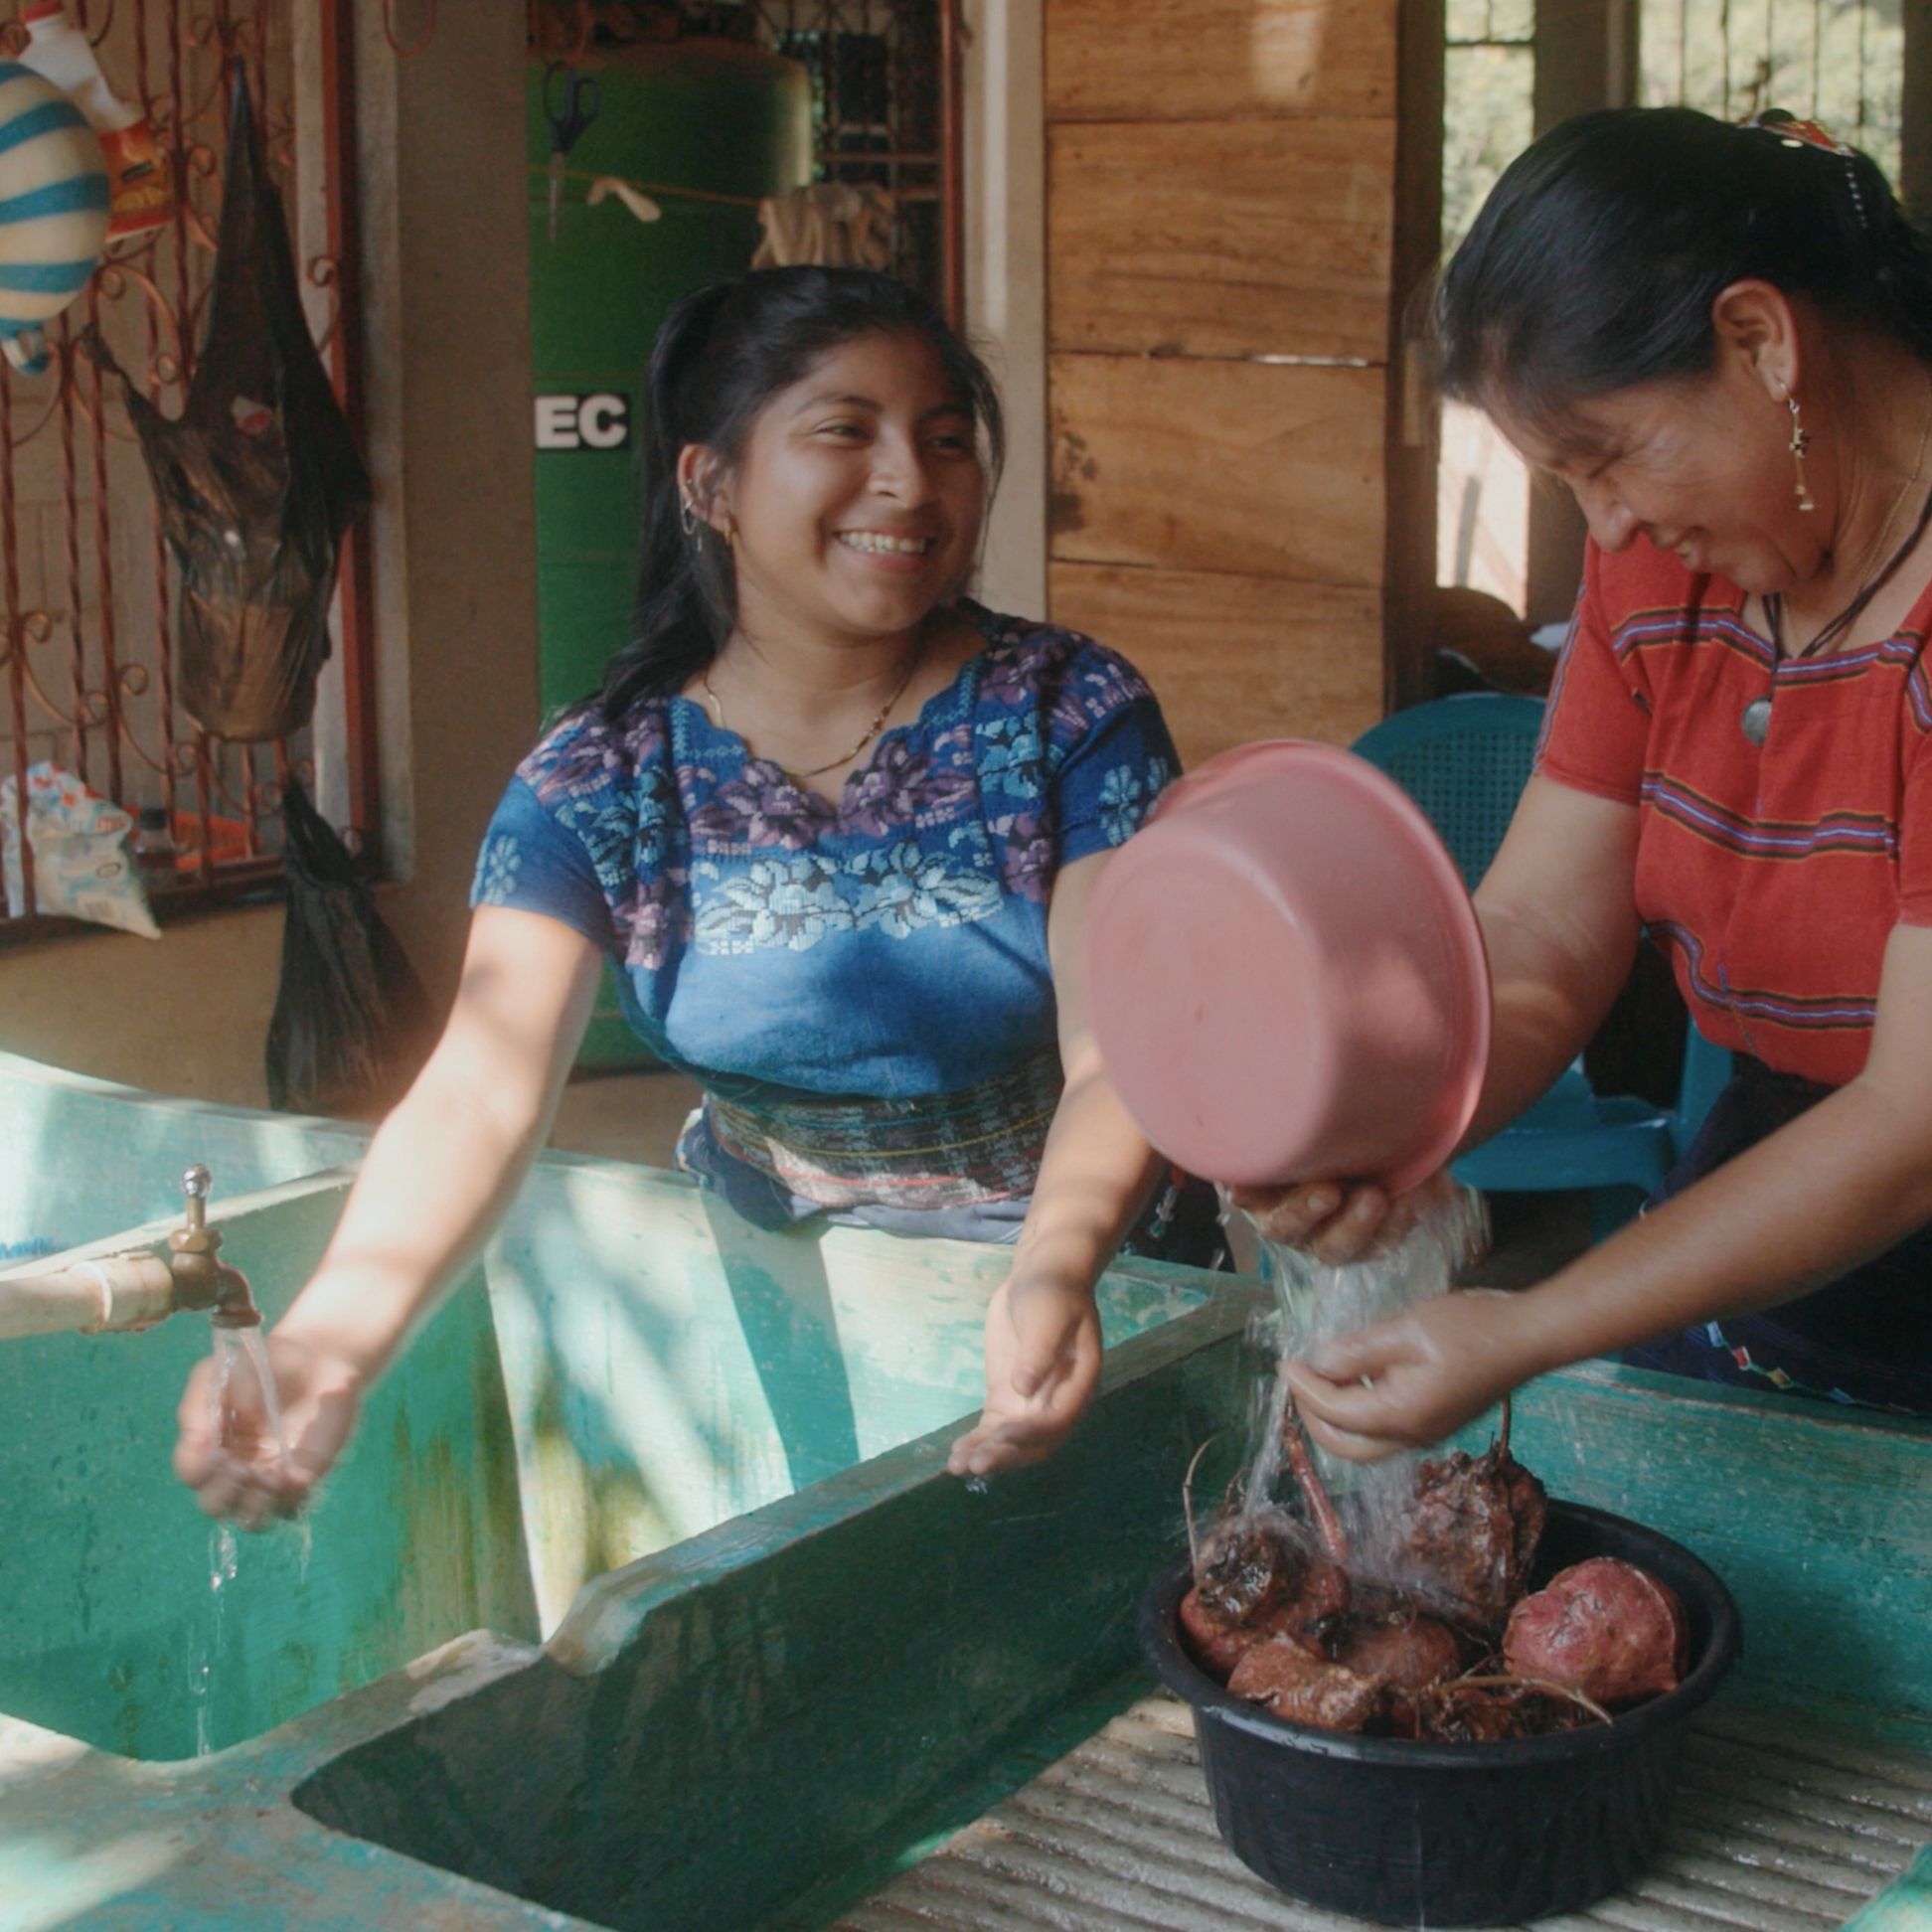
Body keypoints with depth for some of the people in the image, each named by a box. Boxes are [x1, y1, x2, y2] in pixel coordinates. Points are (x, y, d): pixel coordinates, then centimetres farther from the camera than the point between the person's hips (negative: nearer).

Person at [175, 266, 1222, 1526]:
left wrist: (1057, 1270, -43)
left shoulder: (1071, 715, -9)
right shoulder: (599, 787, -7)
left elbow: (1120, 1054, -20)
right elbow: (480, 1091, -20)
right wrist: (341, 1324, -42)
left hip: (1085, 1282, -1)